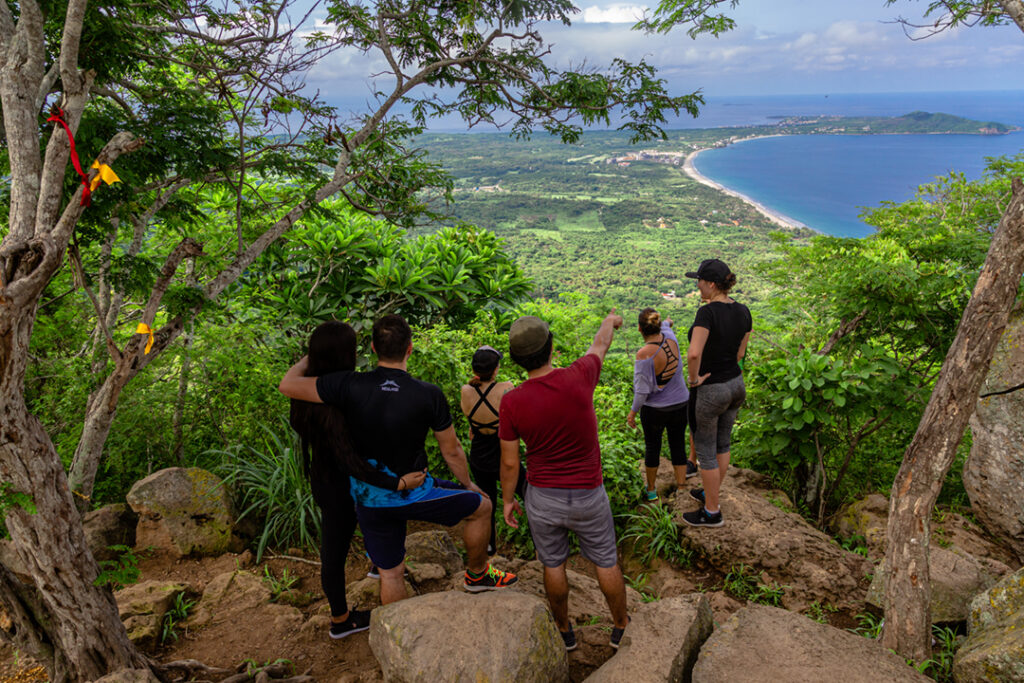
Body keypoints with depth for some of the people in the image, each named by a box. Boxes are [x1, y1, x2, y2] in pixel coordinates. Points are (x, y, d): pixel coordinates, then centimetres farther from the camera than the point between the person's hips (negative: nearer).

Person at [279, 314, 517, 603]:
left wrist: (310, 357, 12)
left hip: (368, 500, 3)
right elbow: (451, 451, -5)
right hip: (412, 493, -3)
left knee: (390, 573, 18)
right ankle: (477, 574, 36)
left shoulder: (350, 386, -16)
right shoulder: (429, 395, -17)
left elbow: (287, 385, -7)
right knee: (481, 506, 19)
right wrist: (468, 485, 13)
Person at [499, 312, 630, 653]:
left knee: (553, 564, 21)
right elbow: (598, 347, 4)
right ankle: (621, 626, 39)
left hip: (543, 496, 0)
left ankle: (564, 630, 39)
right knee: (606, 562, 21)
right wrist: (610, 322, 26)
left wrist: (507, 500, 8)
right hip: (588, 495, 0)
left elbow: (509, 462, -10)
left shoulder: (512, 402, -20)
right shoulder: (578, 378, -20)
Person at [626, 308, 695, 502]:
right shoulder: (671, 338, -10)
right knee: (678, 446, 16)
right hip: (680, 405, 4)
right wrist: (667, 323, 40)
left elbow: (642, 389, -21)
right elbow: (665, 328, 16)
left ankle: (651, 490, 33)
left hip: (654, 410, -4)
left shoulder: (644, 354, -27)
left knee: (652, 447, 16)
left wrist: (633, 411, -6)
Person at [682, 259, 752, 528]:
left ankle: (712, 512, 22)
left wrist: (693, 378, -21)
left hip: (711, 392, -8)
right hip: (736, 385, 8)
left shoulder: (707, 311, -27)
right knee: (722, 444, 23)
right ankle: (711, 493, 42)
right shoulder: (743, 311, -2)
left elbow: (693, 354, -39)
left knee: (705, 451, 9)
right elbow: (740, 352, 8)